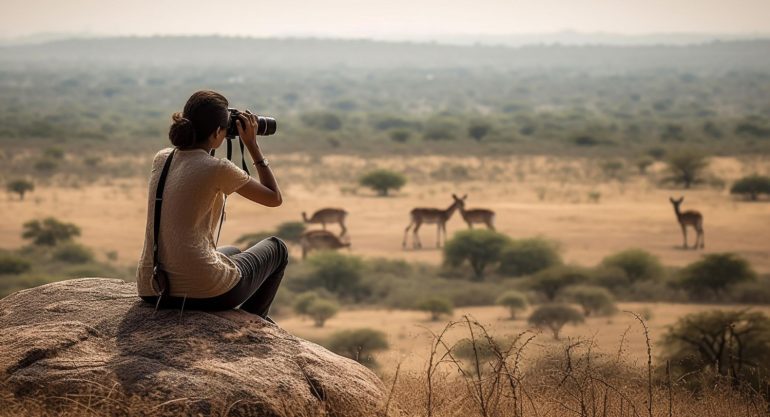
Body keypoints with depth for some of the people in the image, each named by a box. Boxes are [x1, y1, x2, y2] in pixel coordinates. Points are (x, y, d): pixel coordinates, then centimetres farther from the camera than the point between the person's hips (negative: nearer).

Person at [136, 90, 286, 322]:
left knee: (232, 252, 39)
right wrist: (252, 145, 8)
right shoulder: (218, 170, -13)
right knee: (276, 249, 24)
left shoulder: (161, 159, 6)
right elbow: (274, 198, 2)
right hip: (202, 293, -7)